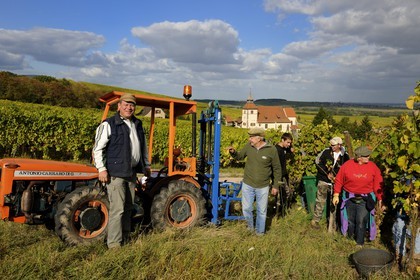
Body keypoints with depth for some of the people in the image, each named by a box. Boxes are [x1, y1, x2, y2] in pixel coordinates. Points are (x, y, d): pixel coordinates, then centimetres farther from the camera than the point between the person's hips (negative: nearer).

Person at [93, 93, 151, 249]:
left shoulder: (138, 125, 15)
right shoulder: (108, 125, -6)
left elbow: (143, 147, 25)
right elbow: (98, 148, -9)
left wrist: (146, 165, 23)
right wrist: (101, 169, -16)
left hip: (132, 172, 7)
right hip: (115, 173, -7)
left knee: (128, 208, 13)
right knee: (117, 209, -9)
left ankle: (125, 239, 25)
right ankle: (114, 244, -1)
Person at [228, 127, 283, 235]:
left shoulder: (271, 149, -14)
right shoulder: (248, 146, -6)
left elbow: (277, 169, -4)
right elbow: (240, 156, 11)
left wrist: (276, 186, -2)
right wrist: (233, 152, -12)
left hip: (263, 187, -2)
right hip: (248, 184, 2)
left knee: (261, 211, 13)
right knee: (246, 208, 11)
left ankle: (260, 232, 33)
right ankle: (250, 226, 39)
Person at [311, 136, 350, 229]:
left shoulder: (345, 156, -4)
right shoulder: (326, 152, -7)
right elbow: (318, 162, -5)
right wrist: (327, 173, -12)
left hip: (336, 182, 2)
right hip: (324, 180, -2)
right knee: (320, 201, 0)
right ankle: (315, 220, 9)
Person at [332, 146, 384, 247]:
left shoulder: (373, 167, -6)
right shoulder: (347, 165, -8)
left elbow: (377, 185, -2)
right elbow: (339, 181, -2)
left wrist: (380, 200, -1)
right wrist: (336, 195, -3)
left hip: (365, 199, 0)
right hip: (349, 198, 1)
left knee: (361, 221, -1)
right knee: (350, 220, 14)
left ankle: (360, 242, 17)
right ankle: (350, 236, 38)